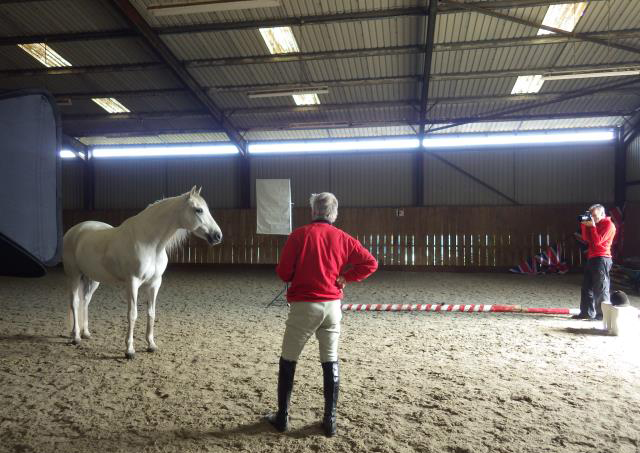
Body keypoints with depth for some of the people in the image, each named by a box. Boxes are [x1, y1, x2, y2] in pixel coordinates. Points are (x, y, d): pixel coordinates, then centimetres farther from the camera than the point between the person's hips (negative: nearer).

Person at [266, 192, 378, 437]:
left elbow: (283, 273, -7)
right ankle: (330, 420, 18)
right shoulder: (343, 238, 2)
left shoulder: (299, 235, -8)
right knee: (330, 363, 13)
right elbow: (370, 263, 0)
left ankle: (282, 417, 21)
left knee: (288, 361, 13)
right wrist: (345, 277, 5)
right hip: (332, 306, 3)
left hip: (303, 306, -3)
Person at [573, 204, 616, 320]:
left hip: (602, 259, -9)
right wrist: (584, 225, 2)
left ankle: (603, 314, 2)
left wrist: (592, 226, -12)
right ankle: (587, 312, 13)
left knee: (601, 288, -5)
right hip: (591, 258, 9)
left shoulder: (608, 225, -8)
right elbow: (586, 239, 10)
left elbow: (597, 241, -16)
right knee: (587, 286, 9)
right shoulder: (594, 224, 18)